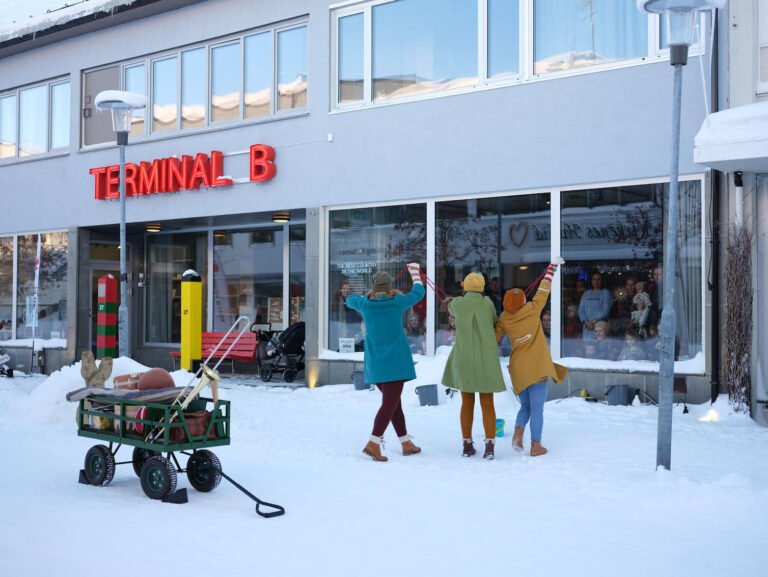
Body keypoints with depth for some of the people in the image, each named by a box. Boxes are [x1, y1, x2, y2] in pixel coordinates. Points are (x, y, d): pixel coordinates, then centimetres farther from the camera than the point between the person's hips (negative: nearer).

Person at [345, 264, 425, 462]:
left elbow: (350, 299, 23)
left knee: (393, 401, 16)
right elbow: (418, 293, 11)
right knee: (390, 403, -7)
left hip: (375, 363, 5)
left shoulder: (365, 304, 0)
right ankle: (373, 443, -20)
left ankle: (406, 443, 22)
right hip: (395, 361, -5)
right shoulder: (397, 302, -7)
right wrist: (414, 271, 25)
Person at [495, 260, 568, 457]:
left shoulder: (504, 319, -1)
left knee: (526, 405, 19)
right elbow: (543, 290, 2)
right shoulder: (532, 309, -8)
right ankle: (536, 446, 3)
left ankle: (518, 432, -5)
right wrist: (552, 267, 13)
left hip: (518, 369, 3)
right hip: (538, 366, -3)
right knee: (537, 407, 2)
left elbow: (494, 339, 1)